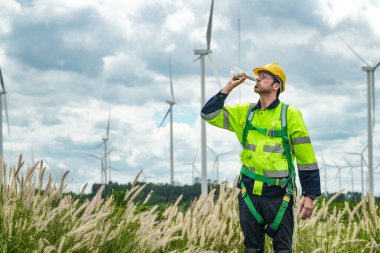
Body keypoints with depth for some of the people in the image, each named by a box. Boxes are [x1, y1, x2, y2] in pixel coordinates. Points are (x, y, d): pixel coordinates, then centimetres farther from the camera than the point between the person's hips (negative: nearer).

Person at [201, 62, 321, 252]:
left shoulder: (290, 114, -3)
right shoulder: (245, 112, 10)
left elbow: (306, 158, -3)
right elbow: (209, 114, 8)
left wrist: (309, 196, -7)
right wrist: (229, 87, 2)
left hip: (278, 194, -4)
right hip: (249, 194, 4)